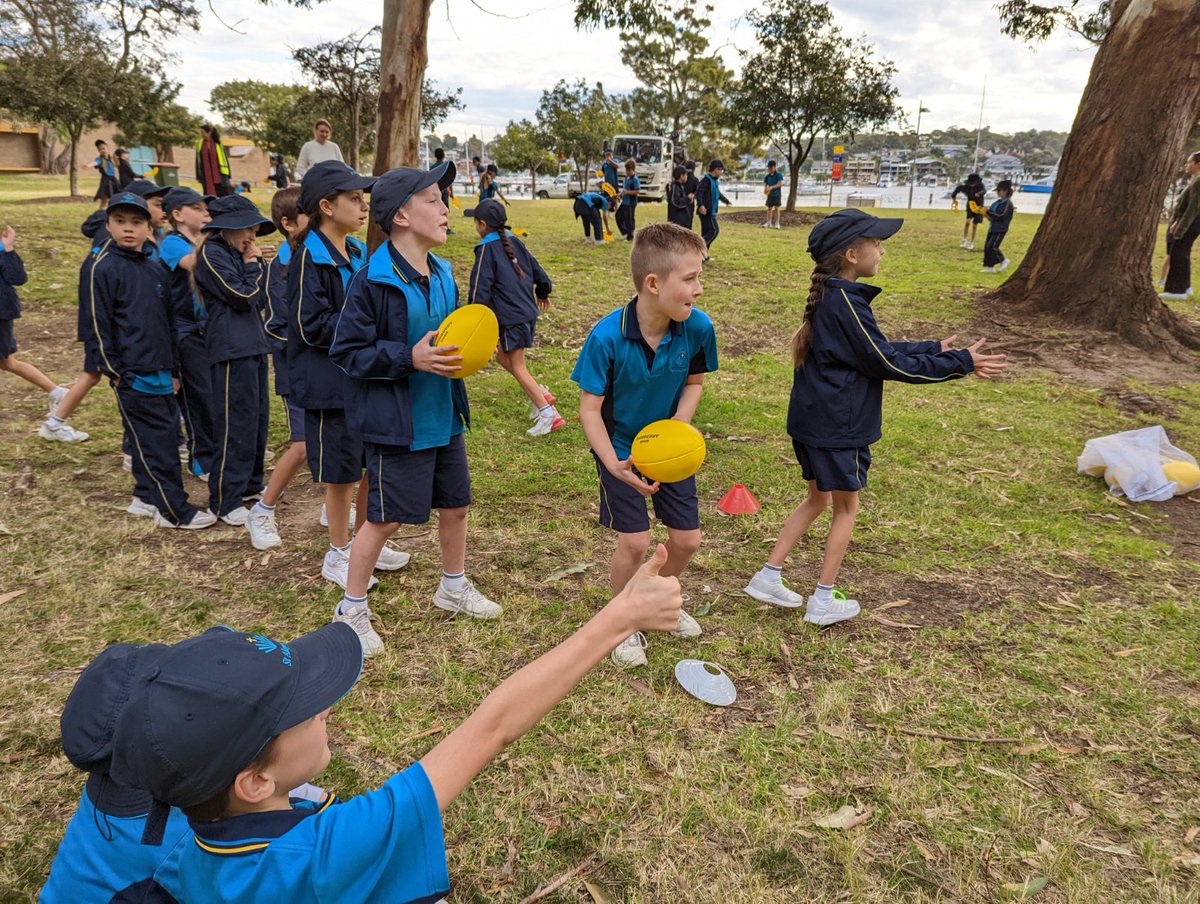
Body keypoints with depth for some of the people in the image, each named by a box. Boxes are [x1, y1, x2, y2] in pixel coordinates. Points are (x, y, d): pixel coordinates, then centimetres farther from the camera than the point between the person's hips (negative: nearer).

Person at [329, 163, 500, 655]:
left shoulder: (441, 273, 4)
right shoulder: (375, 281, -19)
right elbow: (347, 351, -17)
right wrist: (409, 358, -26)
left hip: (444, 418, 8)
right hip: (396, 425, -7)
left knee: (455, 504, 19)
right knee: (385, 519, 3)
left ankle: (454, 586, 42)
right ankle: (352, 609, 25)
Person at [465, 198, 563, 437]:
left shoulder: (487, 249, -11)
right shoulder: (514, 242, 9)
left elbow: (479, 288, -14)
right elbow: (536, 270, 16)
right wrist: (542, 293, 34)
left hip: (511, 316, -8)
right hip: (528, 310, 8)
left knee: (517, 367, 0)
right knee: (502, 355, 21)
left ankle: (548, 414, -4)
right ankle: (539, 393, 15)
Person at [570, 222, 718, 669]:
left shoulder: (697, 327, -19)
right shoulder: (607, 337, -29)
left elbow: (694, 382, 0)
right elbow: (589, 407, -20)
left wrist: (678, 426, -17)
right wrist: (613, 464, -32)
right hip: (620, 448, -4)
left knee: (687, 539, 8)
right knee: (635, 542, -6)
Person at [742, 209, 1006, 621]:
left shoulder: (829, 298, 8)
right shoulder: (846, 304, -22)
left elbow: (879, 348, 15)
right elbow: (890, 363, -17)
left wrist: (933, 349, 16)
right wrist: (961, 363, -11)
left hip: (811, 420, 9)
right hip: (837, 428, -9)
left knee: (818, 499, 21)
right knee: (846, 508, 9)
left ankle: (768, 577, 24)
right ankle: (823, 599, 20)